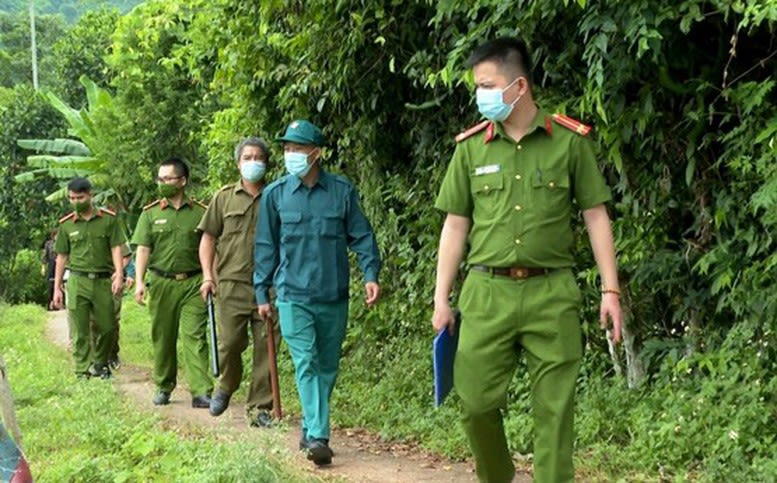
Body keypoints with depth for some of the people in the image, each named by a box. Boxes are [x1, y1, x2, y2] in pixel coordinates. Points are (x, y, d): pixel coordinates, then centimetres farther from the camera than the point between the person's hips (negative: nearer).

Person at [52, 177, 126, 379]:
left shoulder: (108, 219, 3)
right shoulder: (66, 224, 7)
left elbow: (116, 249, 1)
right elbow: (61, 257, 11)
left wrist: (119, 275, -12)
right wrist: (57, 288, 9)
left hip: (103, 281, 0)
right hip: (77, 281, 0)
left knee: (106, 327, 6)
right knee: (80, 331, 1)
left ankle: (99, 364, 27)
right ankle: (82, 372, 7)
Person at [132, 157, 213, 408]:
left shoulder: (200, 213, 5)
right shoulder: (150, 213, 8)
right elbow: (143, 249, 3)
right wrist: (139, 282, -7)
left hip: (193, 283, -1)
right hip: (161, 282, 2)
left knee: (195, 336, -8)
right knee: (162, 338, 8)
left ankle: (201, 391, -12)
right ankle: (163, 388, 22)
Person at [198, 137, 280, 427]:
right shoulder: (224, 197, 11)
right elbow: (208, 238, 12)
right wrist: (207, 275, 1)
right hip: (232, 283, 0)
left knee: (265, 347, 0)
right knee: (230, 343, -3)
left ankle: (259, 408, 8)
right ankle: (225, 387, 25)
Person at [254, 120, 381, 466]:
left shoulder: (342, 191, 1)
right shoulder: (275, 194, 2)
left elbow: (361, 236, 6)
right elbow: (266, 246, 8)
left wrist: (370, 274, -7)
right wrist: (262, 293, 8)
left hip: (333, 297, 2)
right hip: (293, 296, -2)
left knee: (327, 367, 10)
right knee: (306, 364, -13)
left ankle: (310, 431, 25)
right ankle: (317, 437, -17)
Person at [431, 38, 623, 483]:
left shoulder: (570, 141, 1)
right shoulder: (471, 147, 7)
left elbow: (596, 216, 4)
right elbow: (455, 225, 11)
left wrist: (610, 290, -1)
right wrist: (442, 298, 8)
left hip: (551, 293, -2)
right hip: (487, 291, 2)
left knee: (555, 408, 1)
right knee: (477, 401, 2)